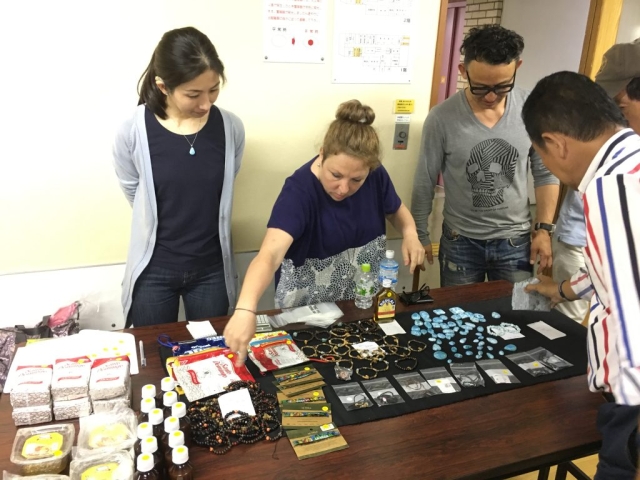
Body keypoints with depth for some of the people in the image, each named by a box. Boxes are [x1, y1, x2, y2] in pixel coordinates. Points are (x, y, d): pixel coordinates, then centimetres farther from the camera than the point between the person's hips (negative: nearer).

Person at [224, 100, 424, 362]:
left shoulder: (376, 176, -15)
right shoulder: (299, 190, -30)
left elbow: (396, 210, 6)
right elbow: (270, 254, -43)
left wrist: (410, 234, -15)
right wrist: (246, 309, -59)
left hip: (364, 301, 4)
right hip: (307, 308, -4)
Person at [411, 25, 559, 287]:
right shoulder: (442, 118, -15)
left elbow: (546, 174, 2)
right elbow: (425, 183, -6)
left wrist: (544, 228, -1)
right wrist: (420, 235, 0)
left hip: (515, 241, 2)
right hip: (460, 243, -1)